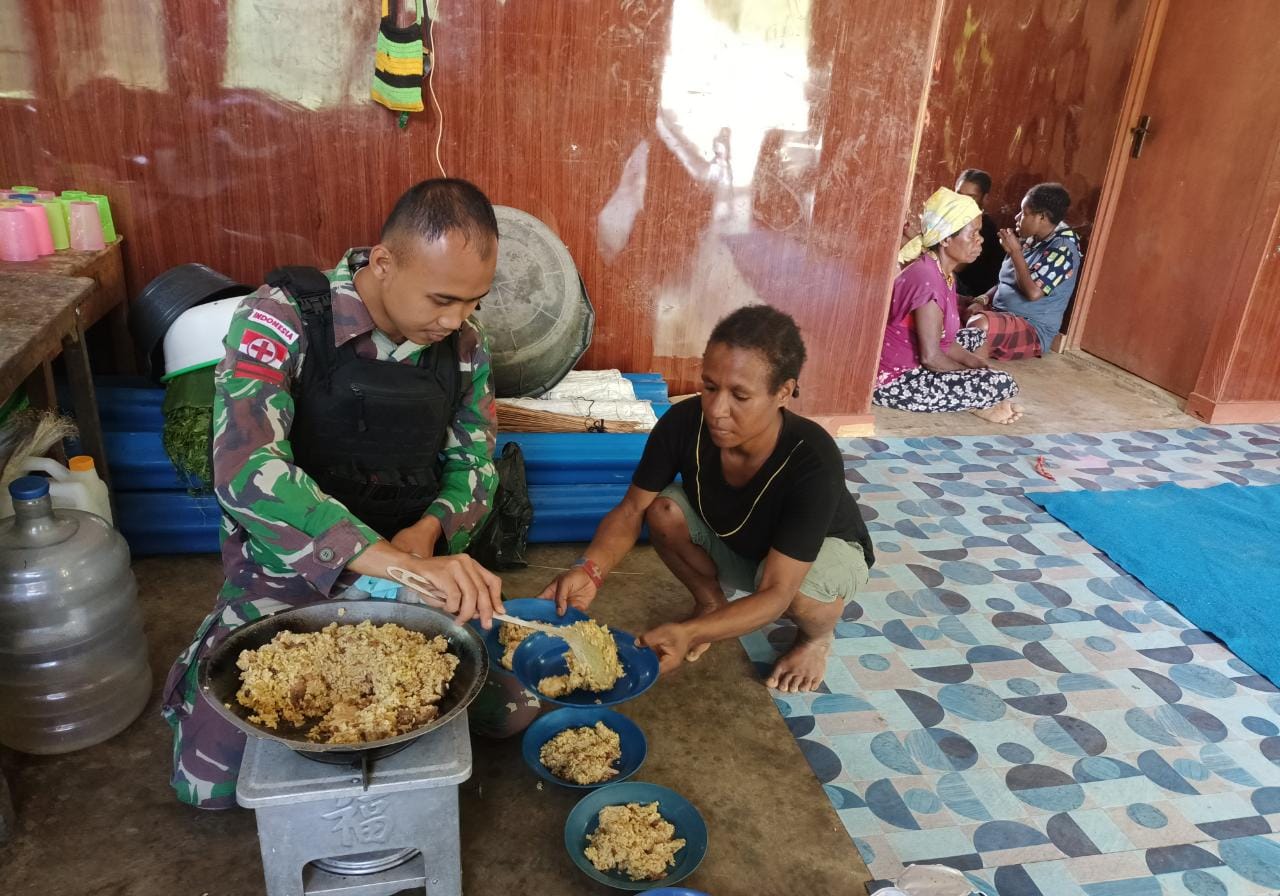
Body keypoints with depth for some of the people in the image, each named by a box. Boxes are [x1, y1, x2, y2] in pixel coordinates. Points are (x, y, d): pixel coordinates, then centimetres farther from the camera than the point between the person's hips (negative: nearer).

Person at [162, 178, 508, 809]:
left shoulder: (463, 343, -5)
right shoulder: (282, 319, -21)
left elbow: (475, 461, 6)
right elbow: (246, 470, -35)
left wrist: (430, 528, -17)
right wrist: (392, 562, -47)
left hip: (415, 561, 4)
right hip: (288, 570, -3)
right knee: (209, 783, -5)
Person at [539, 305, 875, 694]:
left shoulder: (814, 462, -40)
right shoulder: (683, 422, -30)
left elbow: (775, 593, -40)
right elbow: (632, 510, -21)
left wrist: (689, 633, -55)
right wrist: (589, 571, -40)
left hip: (826, 548, -3)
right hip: (733, 545, 3)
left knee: (798, 593, -36)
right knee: (663, 510, -24)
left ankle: (817, 636, 2)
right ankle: (711, 601, 5)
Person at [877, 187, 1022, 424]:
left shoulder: (941, 272, 6)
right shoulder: (927, 278, -24)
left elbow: (941, 340, 13)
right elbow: (931, 357, -23)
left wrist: (977, 364, 2)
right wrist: (973, 375, -6)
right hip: (893, 381, -11)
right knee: (1003, 384, -19)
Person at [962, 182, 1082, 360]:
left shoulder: (1063, 249, -15)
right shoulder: (1031, 239, 10)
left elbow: (1033, 292, -24)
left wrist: (1015, 251, -16)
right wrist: (982, 300, -2)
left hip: (1033, 329, -9)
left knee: (979, 325, -37)